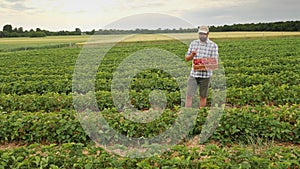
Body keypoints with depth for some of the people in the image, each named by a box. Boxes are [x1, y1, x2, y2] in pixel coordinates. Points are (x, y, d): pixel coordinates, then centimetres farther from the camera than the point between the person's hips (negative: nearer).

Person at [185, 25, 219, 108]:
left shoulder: (213, 46, -2)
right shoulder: (193, 43, 7)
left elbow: (215, 62, -7)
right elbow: (187, 59, 9)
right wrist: (192, 55, -13)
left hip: (206, 75, -2)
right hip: (194, 74, 2)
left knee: (203, 97, 9)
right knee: (189, 96, -3)